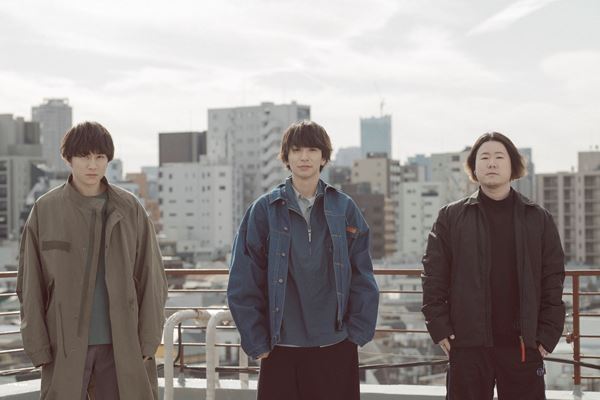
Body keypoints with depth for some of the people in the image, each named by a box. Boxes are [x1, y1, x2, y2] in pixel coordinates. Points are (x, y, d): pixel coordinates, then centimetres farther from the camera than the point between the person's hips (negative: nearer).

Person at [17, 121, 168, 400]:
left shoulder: (130, 210, 2)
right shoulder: (45, 211, 0)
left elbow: (151, 279, 3)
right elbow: (30, 284, 2)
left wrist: (148, 343, -2)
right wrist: (39, 348, -3)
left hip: (121, 345, 1)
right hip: (65, 346, -1)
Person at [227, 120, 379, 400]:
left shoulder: (344, 209, 4)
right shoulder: (265, 210, 0)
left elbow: (363, 278, 5)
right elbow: (243, 282, 0)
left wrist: (358, 332, -1)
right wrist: (256, 342, -3)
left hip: (336, 347, 1)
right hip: (281, 348, -1)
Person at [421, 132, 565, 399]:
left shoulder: (539, 219, 7)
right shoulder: (451, 217, 4)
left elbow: (553, 280, 5)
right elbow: (434, 276, 2)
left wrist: (549, 333, -2)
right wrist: (439, 327, -5)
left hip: (523, 345, 1)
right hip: (467, 344, -1)